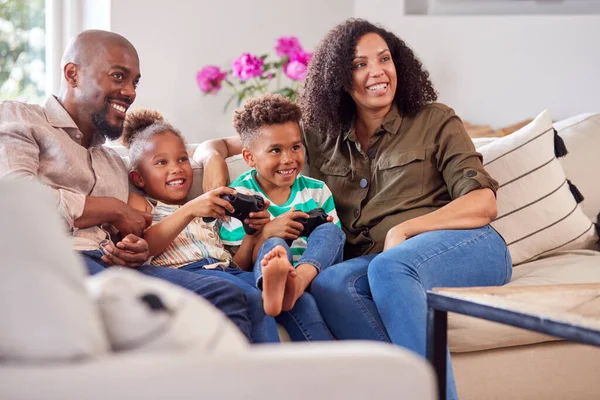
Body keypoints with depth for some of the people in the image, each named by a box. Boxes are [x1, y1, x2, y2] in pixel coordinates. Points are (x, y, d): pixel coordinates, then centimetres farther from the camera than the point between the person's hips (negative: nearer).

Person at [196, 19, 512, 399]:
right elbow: (220, 145, 24)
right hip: (374, 265, 3)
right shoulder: (321, 139, 18)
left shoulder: (435, 121, 10)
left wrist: (403, 229, -13)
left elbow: (483, 204, 0)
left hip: (469, 246, -3)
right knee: (329, 284, -32)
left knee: (387, 267, -36)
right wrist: (215, 159, -1)